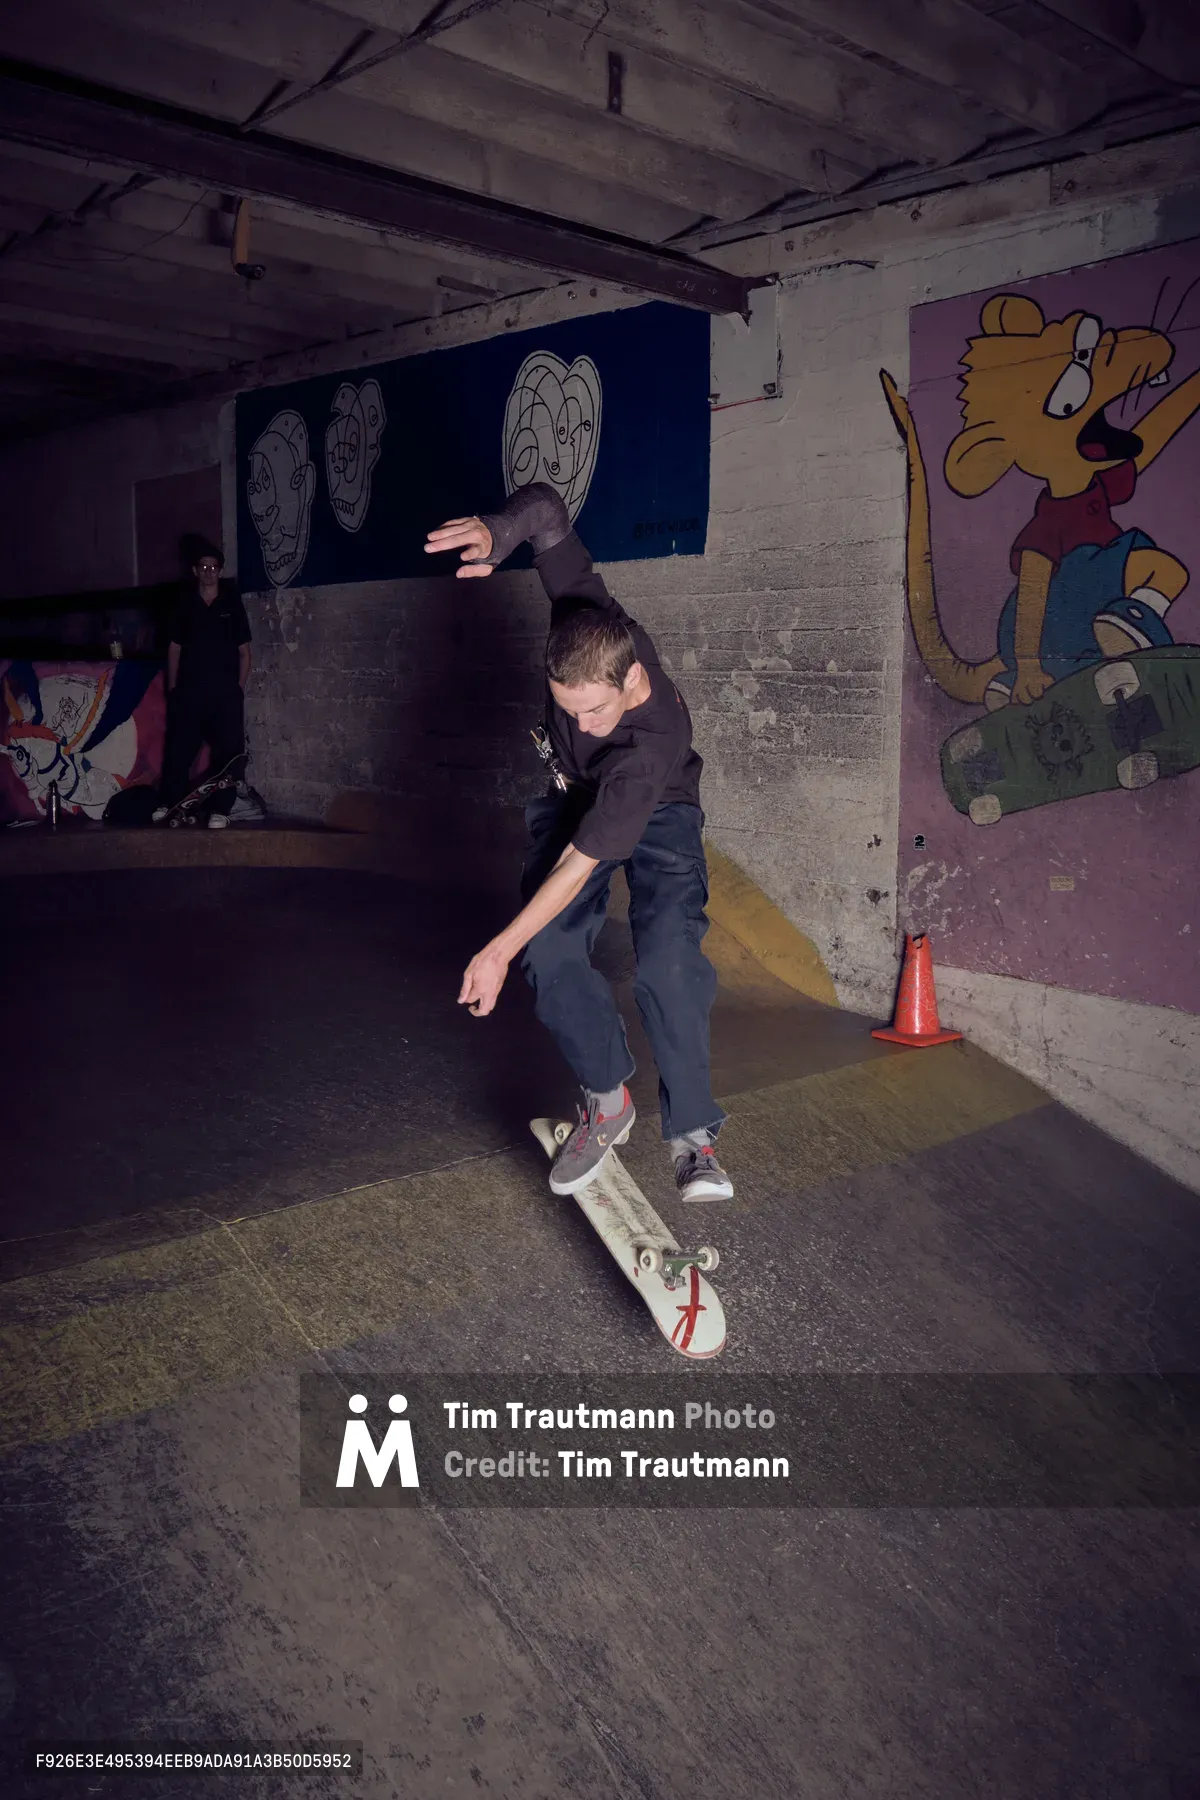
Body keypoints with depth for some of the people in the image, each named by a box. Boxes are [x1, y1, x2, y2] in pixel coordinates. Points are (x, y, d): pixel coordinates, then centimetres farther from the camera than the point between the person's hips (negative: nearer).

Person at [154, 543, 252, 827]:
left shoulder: (232, 604, 6)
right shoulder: (185, 605, 9)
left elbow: (244, 651, 7)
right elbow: (174, 648, 12)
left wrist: (239, 688, 0)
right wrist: (172, 687, 6)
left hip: (226, 691, -1)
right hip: (190, 689, 1)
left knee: (228, 749, -5)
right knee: (180, 748, 1)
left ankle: (220, 810, -1)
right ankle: (169, 803, 10)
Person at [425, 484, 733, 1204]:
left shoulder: (653, 743, -41)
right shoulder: (589, 622, -30)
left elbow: (581, 861, -39)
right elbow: (546, 506, -21)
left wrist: (498, 952, -36)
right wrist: (498, 532, -45)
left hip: (656, 814, -4)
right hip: (573, 795, 5)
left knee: (669, 956, -24)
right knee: (552, 952, -13)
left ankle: (692, 1132, -10)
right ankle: (608, 1101, 3)